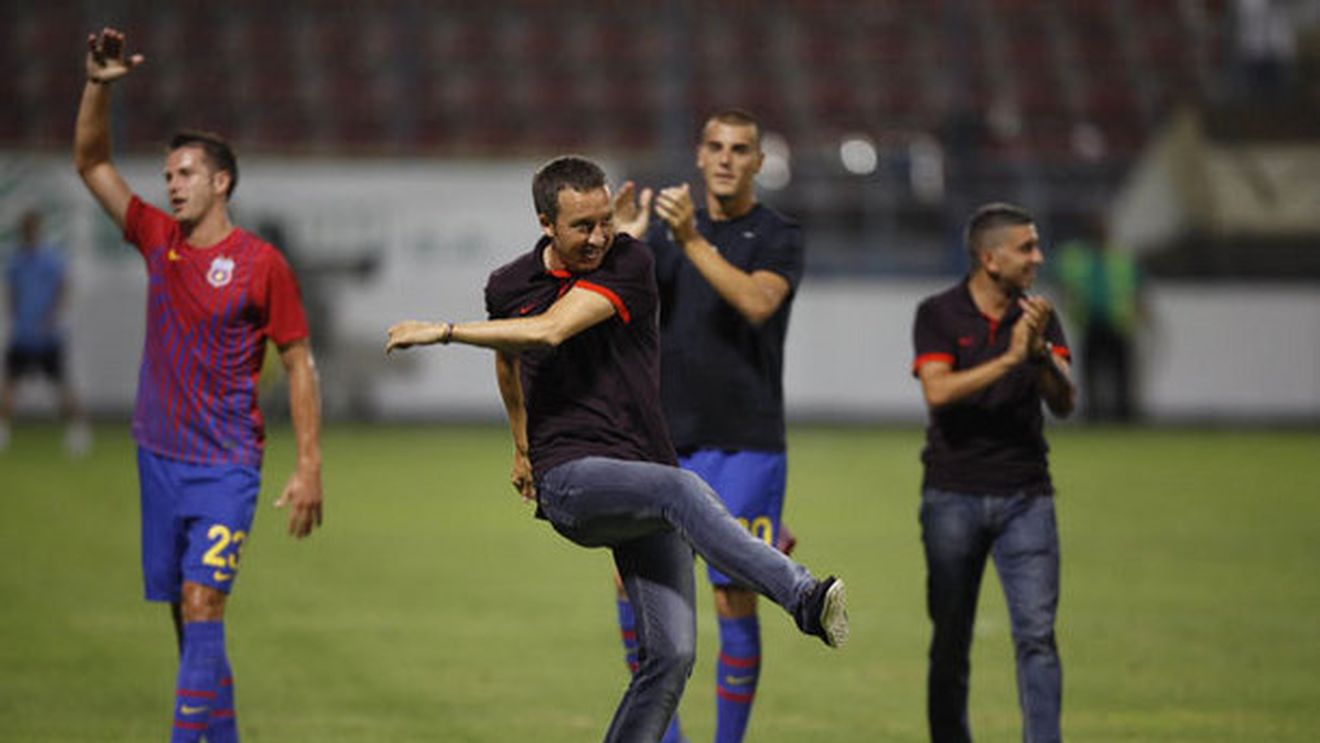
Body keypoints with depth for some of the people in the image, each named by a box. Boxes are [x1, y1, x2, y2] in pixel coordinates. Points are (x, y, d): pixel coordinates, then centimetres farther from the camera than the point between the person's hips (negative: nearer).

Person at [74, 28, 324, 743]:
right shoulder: (158, 239, 7)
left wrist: (308, 465, -8)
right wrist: (98, 86, -4)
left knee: (201, 602, -14)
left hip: (226, 464, -5)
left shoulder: (262, 263, -7)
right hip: (160, 456, 6)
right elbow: (90, 163, 11)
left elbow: (299, 365, -3)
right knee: (186, 610, 9)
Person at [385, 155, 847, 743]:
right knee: (680, 491, -35)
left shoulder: (629, 263, -4)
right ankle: (804, 597, -50)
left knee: (672, 654, -9)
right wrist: (522, 446, 39)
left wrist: (444, 331, -14)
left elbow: (548, 331, -18)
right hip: (569, 477, -2)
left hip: (642, 468, 2)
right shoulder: (507, 286, 6)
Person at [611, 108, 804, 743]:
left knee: (734, 602, -4)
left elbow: (757, 302, -20)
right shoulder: (664, 228, 12)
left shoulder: (778, 238, -1)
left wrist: (692, 241, -26)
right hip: (665, 440, 4)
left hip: (744, 446, -4)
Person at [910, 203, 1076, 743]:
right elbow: (937, 392, -17)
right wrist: (1009, 359, -23)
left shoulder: (1037, 315, 6)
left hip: (1024, 496, 2)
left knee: (1036, 634, -8)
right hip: (952, 495, -2)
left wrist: (1040, 352, -21)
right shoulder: (938, 314, -2)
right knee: (951, 641, 4)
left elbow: (1064, 403, -4)